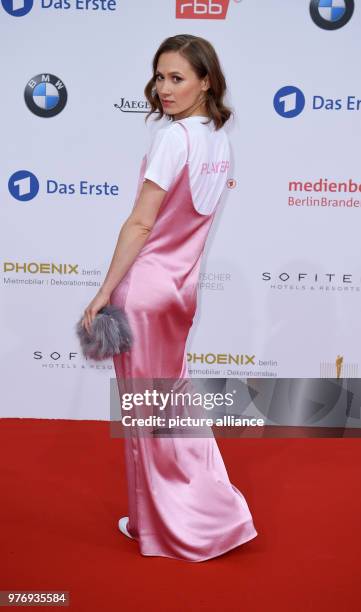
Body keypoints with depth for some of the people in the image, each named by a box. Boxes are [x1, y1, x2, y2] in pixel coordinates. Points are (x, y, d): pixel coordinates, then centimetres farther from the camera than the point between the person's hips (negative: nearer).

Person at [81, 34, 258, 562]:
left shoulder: (173, 138, -17)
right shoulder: (220, 142, 7)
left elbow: (140, 224, -19)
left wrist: (104, 291, -16)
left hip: (144, 285, -8)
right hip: (181, 286, 8)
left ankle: (164, 523, 19)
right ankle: (205, 511, 29)